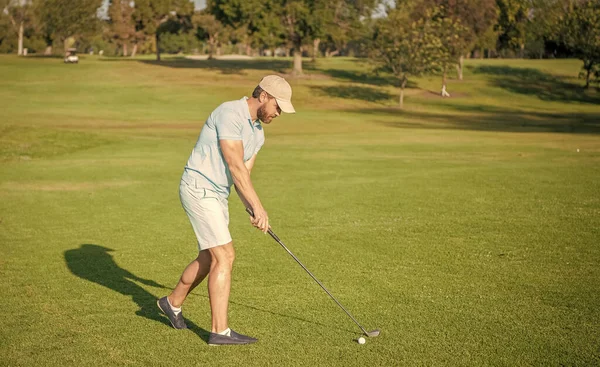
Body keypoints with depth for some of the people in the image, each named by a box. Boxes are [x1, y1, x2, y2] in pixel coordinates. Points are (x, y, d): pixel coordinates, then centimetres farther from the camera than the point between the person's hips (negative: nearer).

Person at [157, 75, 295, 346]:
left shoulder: (257, 133, 11)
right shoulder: (230, 114, -19)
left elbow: (243, 176, 8)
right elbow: (235, 166, -23)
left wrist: (252, 211, -7)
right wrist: (258, 206, -22)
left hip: (217, 195, 10)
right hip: (199, 189, -10)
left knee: (209, 259, 19)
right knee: (225, 256, -12)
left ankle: (173, 302, 40)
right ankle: (220, 331, -8)